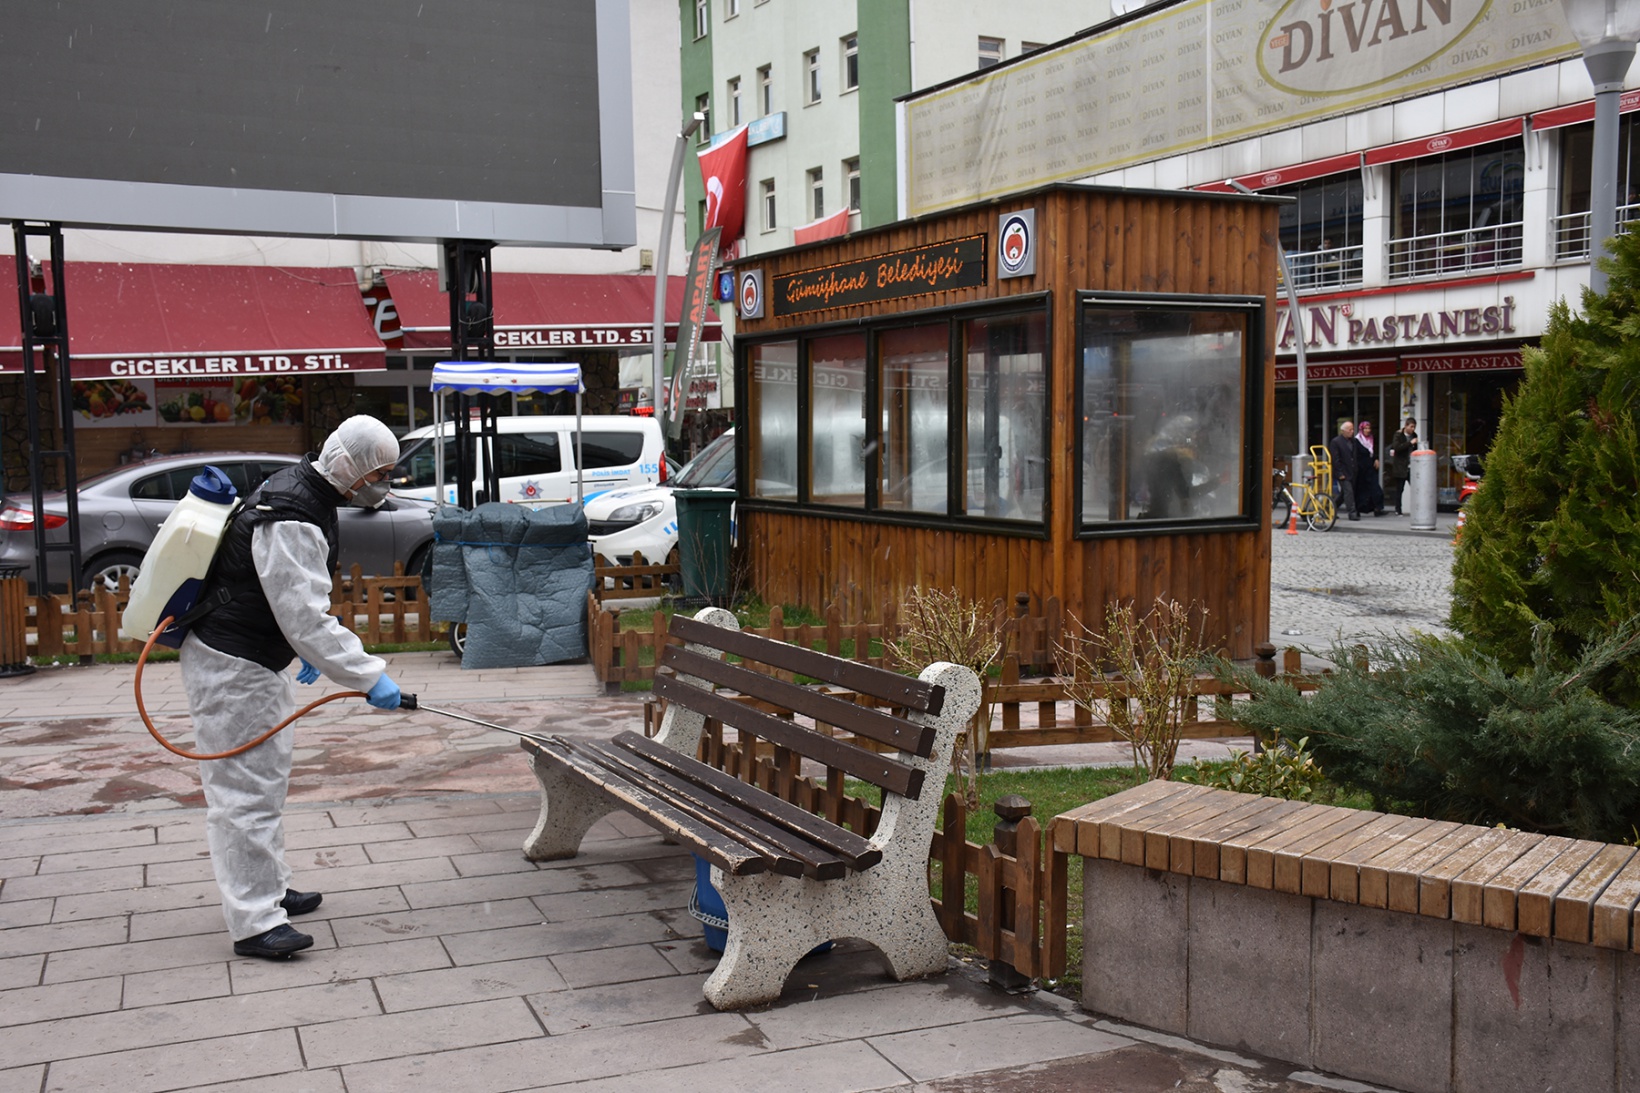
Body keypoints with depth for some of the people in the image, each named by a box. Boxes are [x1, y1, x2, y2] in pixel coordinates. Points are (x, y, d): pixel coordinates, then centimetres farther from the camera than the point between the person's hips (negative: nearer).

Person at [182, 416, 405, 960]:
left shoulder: (302, 490, 8)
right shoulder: (291, 521, -26)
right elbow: (305, 618, -30)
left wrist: (308, 651, 24)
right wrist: (368, 677, -27)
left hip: (255, 661, 11)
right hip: (230, 668, -11)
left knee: (267, 778, 19)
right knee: (245, 788, -8)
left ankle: (270, 889, 32)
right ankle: (255, 923, -4)